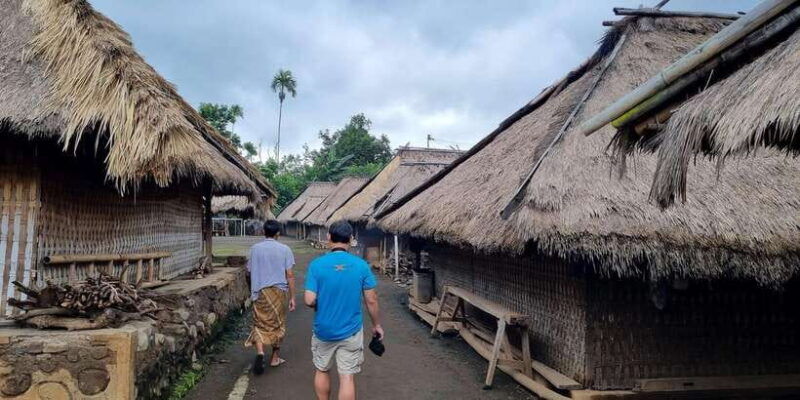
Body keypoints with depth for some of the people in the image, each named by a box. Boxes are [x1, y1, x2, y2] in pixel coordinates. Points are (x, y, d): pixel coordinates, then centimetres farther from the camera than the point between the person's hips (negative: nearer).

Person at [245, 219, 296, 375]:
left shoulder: (254, 249, 1)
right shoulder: (284, 249, -4)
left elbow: (250, 272, 9)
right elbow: (290, 275, -6)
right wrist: (292, 297, 0)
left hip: (260, 292, 1)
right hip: (279, 291, -1)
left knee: (260, 325, 6)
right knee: (278, 325, 14)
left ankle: (260, 352, -17)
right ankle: (275, 358, 23)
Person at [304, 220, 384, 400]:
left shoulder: (316, 264, -11)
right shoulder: (361, 265, -9)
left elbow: (309, 300, -14)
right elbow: (371, 300, -4)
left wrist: (322, 304, 9)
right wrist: (376, 325, 10)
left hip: (323, 330, 0)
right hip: (351, 331, 0)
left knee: (322, 371, 21)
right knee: (347, 377, 5)